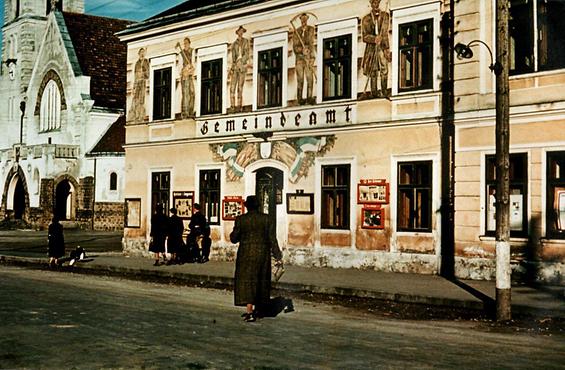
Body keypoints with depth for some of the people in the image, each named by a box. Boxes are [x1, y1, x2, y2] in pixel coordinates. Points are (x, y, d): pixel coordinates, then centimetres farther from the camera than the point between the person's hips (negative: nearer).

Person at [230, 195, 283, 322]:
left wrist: (233, 234, 20)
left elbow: (234, 239, -2)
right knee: (260, 281, 14)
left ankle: (249, 312, -8)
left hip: (246, 254, -2)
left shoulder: (241, 219, -7)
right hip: (263, 254, 3)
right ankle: (257, 309, 23)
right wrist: (277, 256, 2)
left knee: (247, 280, 1)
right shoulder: (266, 219, -1)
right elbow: (272, 239, -2)